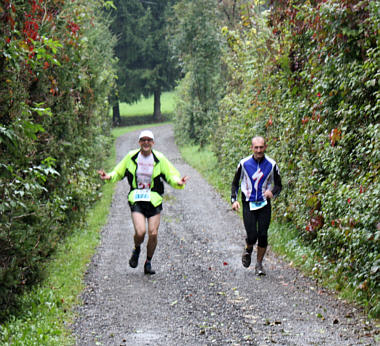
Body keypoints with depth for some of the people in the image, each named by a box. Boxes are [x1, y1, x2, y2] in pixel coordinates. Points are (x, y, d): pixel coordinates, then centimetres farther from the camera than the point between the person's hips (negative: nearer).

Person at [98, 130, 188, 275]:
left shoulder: (160, 159, -1)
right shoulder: (131, 157, 1)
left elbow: (171, 176, 4)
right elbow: (119, 172, 14)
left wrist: (178, 182, -18)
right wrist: (109, 176, -6)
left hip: (154, 201, 1)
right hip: (136, 200, -1)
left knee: (153, 234, -4)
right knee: (140, 232, -17)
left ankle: (148, 263, 18)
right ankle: (136, 250, 18)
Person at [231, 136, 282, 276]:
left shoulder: (271, 165, -2)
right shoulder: (244, 164, -3)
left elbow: (278, 185, 6)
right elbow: (235, 183, 8)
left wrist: (272, 192, -17)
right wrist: (234, 200, -6)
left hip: (264, 205, 1)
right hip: (248, 205, -1)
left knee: (263, 235, -4)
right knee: (252, 236, -10)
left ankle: (259, 264, 14)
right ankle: (248, 250, 26)